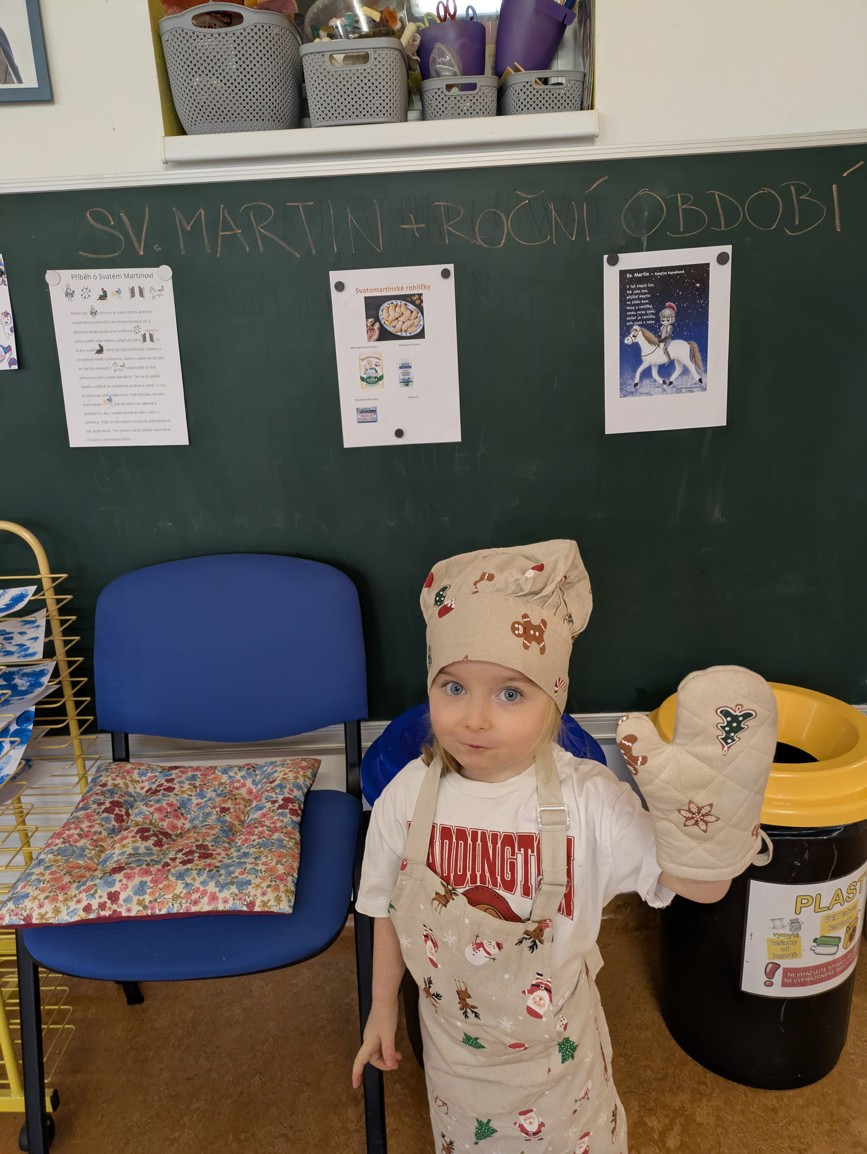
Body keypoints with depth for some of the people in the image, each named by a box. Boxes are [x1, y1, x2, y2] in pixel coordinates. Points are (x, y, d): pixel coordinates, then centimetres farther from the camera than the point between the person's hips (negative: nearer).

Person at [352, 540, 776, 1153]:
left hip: (555, 1047, -1)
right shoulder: (408, 796, -21)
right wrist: (382, 1009, 6)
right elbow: (390, 911, -6)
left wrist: (707, 817, -50)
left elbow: (701, 885, -30)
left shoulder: (587, 799, -28)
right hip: (453, 1039, 1)